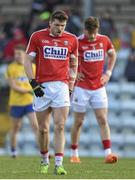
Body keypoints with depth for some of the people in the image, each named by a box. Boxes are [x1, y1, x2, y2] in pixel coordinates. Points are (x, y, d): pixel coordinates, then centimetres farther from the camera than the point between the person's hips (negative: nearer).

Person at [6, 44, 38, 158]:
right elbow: (13, 86, -10)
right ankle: (13, 150, 27)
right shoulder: (11, 68, -3)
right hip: (16, 102, -1)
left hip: (30, 102, 1)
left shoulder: (32, 67, 5)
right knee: (15, 128, 9)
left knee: (36, 126, -10)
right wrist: (27, 91, -20)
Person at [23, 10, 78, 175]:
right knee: (43, 129, 5)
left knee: (59, 127, -10)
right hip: (42, 87, 0)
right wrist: (33, 83, -7)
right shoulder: (37, 36, 1)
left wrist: (71, 86, 11)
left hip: (61, 86, 0)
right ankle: (44, 162, 24)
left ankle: (58, 165, -14)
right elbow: (28, 61, 3)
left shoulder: (71, 40, 7)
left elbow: (73, 64, 18)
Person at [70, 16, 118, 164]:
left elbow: (112, 55, 20)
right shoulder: (77, 42, -11)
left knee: (103, 120, -6)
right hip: (81, 87, -3)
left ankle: (108, 153, -11)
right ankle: (74, 154, 16)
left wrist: (108, 72, 10)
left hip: (99, 87, 3)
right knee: (78, 122, 4)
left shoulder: (104, 40, 1)